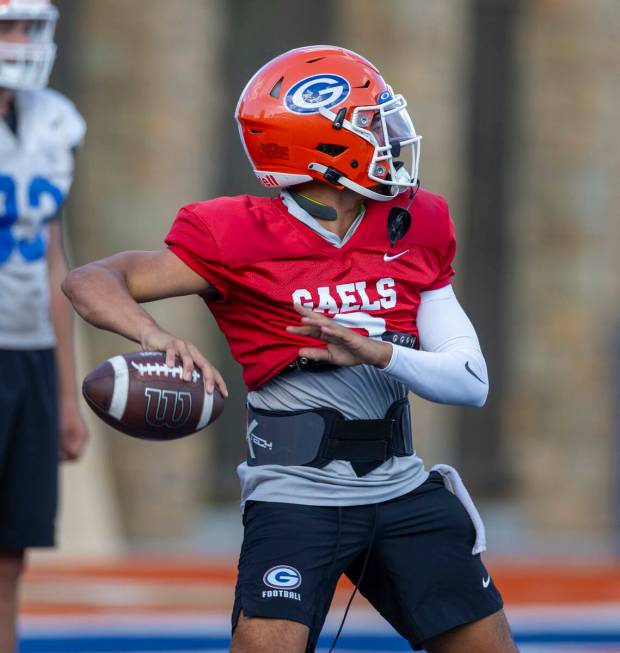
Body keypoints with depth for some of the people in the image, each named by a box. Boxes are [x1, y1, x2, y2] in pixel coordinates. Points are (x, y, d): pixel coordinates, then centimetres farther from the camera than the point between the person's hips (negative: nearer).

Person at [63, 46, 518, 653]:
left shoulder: (415, 228, 3)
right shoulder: (242, 238, -11)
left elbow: (471, 380, -1)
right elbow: (91, 282, -15)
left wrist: (377, 353, -21)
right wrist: (157, 338, -36)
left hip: (401, 487, 5)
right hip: (296, 494, -5)